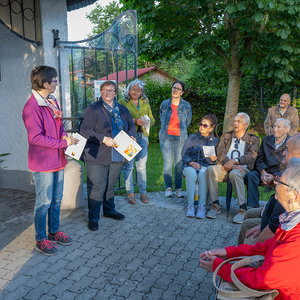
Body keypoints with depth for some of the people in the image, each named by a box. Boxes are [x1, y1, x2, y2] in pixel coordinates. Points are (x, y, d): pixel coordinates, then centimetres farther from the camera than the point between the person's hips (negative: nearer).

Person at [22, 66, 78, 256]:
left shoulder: (53, 101, 9)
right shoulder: (32, 107, -19)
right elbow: (35, 138, -23)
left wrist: (65, 136, -2)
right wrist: (63, 143, -19)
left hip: (58, 160, 8)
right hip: (43, 163, -8)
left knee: (57, 199, 18)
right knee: (44, 202, 4)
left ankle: (54, 232, 35)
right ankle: (41, 240, 21)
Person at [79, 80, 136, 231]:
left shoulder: (122, 110, 12)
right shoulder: (93, 109, -6)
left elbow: (131, 126, 18)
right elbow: (84, 130, -14)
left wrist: (130, 136, -5)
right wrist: (104, 139, -22)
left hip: (117, 156, 5)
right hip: (97, 156, -5)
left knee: (111, 186, 19)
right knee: (97, 187, 0)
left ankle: (109, 210, 38)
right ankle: (93, 218, 14)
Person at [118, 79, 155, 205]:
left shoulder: (145, 102, 15)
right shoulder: (122, 102, 3)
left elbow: (152, 119, 15)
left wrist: (147, 122, -7)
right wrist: (134, 121, -18)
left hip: (142, 136, 3)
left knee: (142, 165, 4)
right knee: (128, 165, -1)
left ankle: (143, 192, 15)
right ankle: (130, 193, 10)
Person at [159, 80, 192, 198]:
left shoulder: (186, 106, 5)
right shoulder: (164, 104, 6)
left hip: (180, 138, 0)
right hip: (166, 137, 0)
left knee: (179, 163, -2)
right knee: (167, 163, -4)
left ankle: (178, 188, 9)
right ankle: (168, 187, 7)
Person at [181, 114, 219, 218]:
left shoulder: (215, 141, 15)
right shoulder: (192, 138, 15)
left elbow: (216, 160, 10)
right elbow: (184, 153, 5)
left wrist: (213, 159, -15)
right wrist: (191, 162, -13)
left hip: (206, 166, 0)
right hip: (190, 165, 0)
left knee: (203, 173, -37)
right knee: (191, 173, -36)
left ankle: (202, 206, -35)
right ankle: (190, 205, -31)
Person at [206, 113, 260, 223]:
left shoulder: (253, 139, 14)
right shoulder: (226, 136, 20)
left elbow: (251, 156, -4)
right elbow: (220, 153, 5)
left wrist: (234, 161, -21)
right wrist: (230, 165, -14)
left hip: (242, 168, -2)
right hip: (225, 167, 3)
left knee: (234, 173, -39)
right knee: (210, 169, -30)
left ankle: (243, 209, -30)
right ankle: (215, 205, -23)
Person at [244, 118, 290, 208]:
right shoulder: (266, 140, 15)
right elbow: (259, 159, 12)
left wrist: (274, 176, -17)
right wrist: (262, 172, -9)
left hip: (280, 174, -3)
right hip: (264, 171, 4)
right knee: (249, 175, -25)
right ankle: (255, 207, -27)